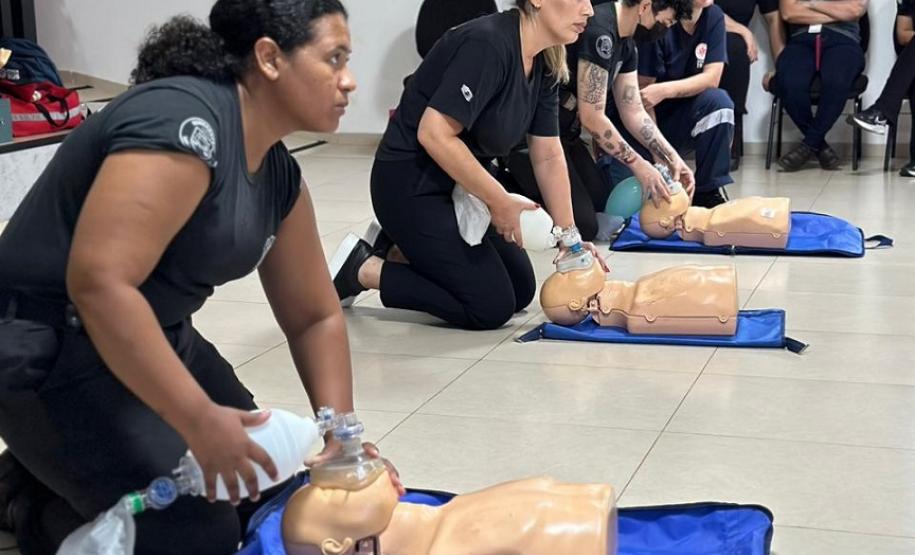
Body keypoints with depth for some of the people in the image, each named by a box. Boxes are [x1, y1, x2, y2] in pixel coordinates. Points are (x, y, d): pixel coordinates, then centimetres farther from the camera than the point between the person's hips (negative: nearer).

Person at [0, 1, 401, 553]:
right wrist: (199, 421, -31)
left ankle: (62, 474, 20)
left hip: (153, 338, 9)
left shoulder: (278, 172, 4)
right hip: (50, 351, -9)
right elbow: (98, 284, -33)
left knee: (265, 493, 12)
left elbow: (316, 317, 11)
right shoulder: (184, 120, -25)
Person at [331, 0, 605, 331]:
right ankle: (364, 269, 2)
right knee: (492, 306, -8)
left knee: (520, 290, 10)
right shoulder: (488, 43, -25)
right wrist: (498, 201, -21)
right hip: (411, 187, -9)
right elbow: (435, 134, -29)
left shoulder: (544, 63, 2)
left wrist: (568, 236, 2)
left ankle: (404, 248, 18)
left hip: (458, 186, 9)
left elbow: (548, 157, 7)